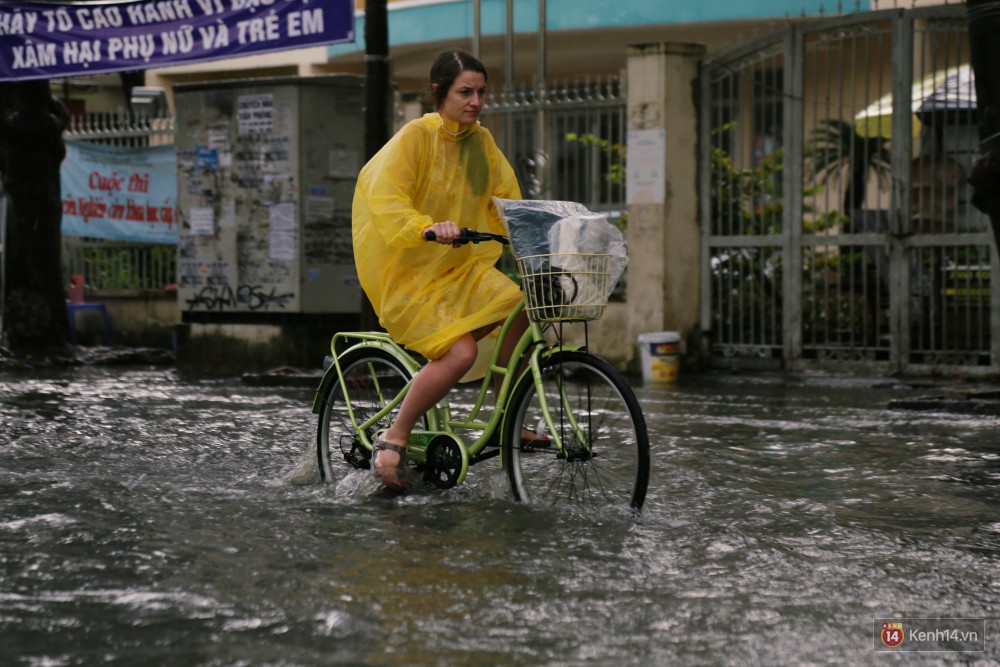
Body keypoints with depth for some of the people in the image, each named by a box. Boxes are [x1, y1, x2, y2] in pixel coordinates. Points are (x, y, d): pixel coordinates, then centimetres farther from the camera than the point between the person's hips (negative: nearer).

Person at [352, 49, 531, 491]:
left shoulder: (482, 142, 8)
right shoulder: (416, 136, -12)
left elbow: (507, 202, 11)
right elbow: (384, 199, -24)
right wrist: (428, 227, -41)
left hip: (460, 268, 6)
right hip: (408, 273, -6)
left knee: (521, 307, -19)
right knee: (461, 351, -26)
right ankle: (393, 439, -10)